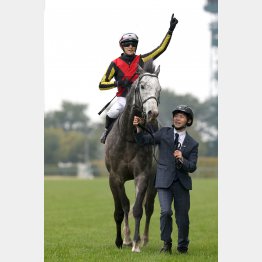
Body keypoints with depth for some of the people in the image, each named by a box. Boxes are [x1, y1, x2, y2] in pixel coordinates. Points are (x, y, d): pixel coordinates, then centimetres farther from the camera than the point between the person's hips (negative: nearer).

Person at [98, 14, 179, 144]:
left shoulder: (141, 60, 8)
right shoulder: (116, 64, 3)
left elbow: (161, 48, 4)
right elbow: (102, 85, 2)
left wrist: (170, 30, -3)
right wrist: (117, 82, -16)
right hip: (123, 97, -2)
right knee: (112, 113, -30)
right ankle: (107, 131, 2)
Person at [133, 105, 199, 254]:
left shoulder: (192, 144, 5)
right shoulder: (164, 133, 7)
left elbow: (192, 168, -2)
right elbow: (144, 141, 2)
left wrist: (181, 159, -21)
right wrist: (138, 128, -15)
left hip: (182, 182, 1)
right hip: (164, 181, -1)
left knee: (183, 217, 5)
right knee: (166, 211, -19)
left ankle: (183, 246, 27)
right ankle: (167, 243, 0)